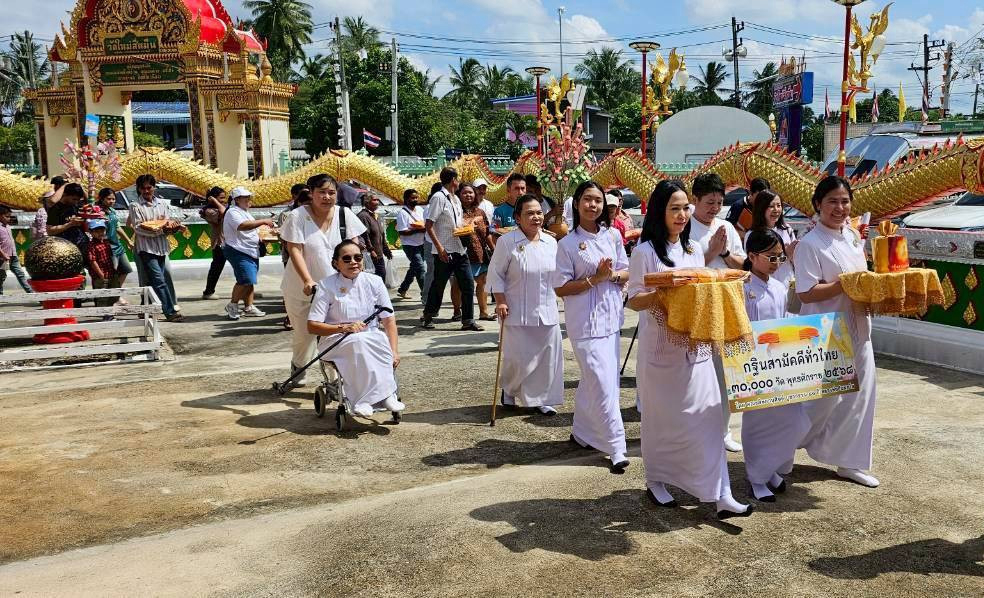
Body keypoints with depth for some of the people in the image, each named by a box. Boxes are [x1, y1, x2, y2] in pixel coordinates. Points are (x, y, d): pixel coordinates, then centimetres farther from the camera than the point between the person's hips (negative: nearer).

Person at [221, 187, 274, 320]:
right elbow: (243, 226, -30)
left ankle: (248, 307, 15)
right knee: (246, 280, -17)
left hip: (251, 252, 10)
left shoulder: (245, 212, 20)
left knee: (249, 281, 10)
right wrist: (263, 221, -28)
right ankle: (232, 305, -3)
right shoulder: (233, 212, -12)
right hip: (238, 251, -10)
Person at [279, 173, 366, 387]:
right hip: (302, 287, -1)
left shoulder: (344, 214, -1)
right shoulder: (298, 216, -10)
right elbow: (295, 251, -16)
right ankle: (298, 367, 38)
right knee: (304, 333, 9)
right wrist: (308, 281, -27)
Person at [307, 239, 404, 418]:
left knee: (381, 340, -32)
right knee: (359, 341, -35)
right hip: (336, 341, -2)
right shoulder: (327, 286, -3)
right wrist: (345, 328, -22)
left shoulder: (374, 282, 4)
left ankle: (364, 401, -31)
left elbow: (389, 320, 2)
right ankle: (384, 395, -33)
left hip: (372, 340, 3)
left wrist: (394, 351, -13)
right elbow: (312, 326, -7)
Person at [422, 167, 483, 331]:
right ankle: (428, 317, 22)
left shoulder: (456, 199, 15)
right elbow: (429, 225, -14)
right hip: (445, 251, -7)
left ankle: (468, 321, 8)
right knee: (439, 285, 5)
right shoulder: (438, 197, -10)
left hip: (460, 249, 8)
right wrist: (439, 248, -20)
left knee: (468, 284, 3)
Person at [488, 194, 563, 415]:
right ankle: (508, 390, 29)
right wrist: (500, 301, -12)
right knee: (517, 358, -1)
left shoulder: (551, 242, 6)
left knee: (547, 356, 6)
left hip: (547, 311, 5)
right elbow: (496, 274, -5)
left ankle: (542, 399, 22)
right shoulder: (507, 242, -9)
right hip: (517, 312, -4)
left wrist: (554, 300, 17)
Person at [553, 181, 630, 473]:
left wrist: (613, 274, -11)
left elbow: (626, 273, 11)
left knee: (592, 381, 14)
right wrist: (596, 278, -16)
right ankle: (616, 447, -1)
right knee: (603, 384, -7)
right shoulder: (568, 244, -7)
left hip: (611, 318, 5)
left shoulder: (613, 235, 6)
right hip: (586, 322, -5)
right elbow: (561, 288, -8)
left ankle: (582, 432, 31)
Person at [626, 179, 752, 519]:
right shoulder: (645, 252, -6)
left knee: (707, 413, -1)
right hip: (660, 347, -4)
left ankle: (719, 494, 2)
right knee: (660, 417, 7)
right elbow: (634, 300, -8)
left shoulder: (694, 249, 11)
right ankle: (655, 481, 26)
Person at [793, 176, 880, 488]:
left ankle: (848, 461, 22)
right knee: (825, 397, 0)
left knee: (859, 394, 10)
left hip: (856, 328, 7)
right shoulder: (810, 244, -15)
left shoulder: (854, 237, 9)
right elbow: (806, 293, -20)